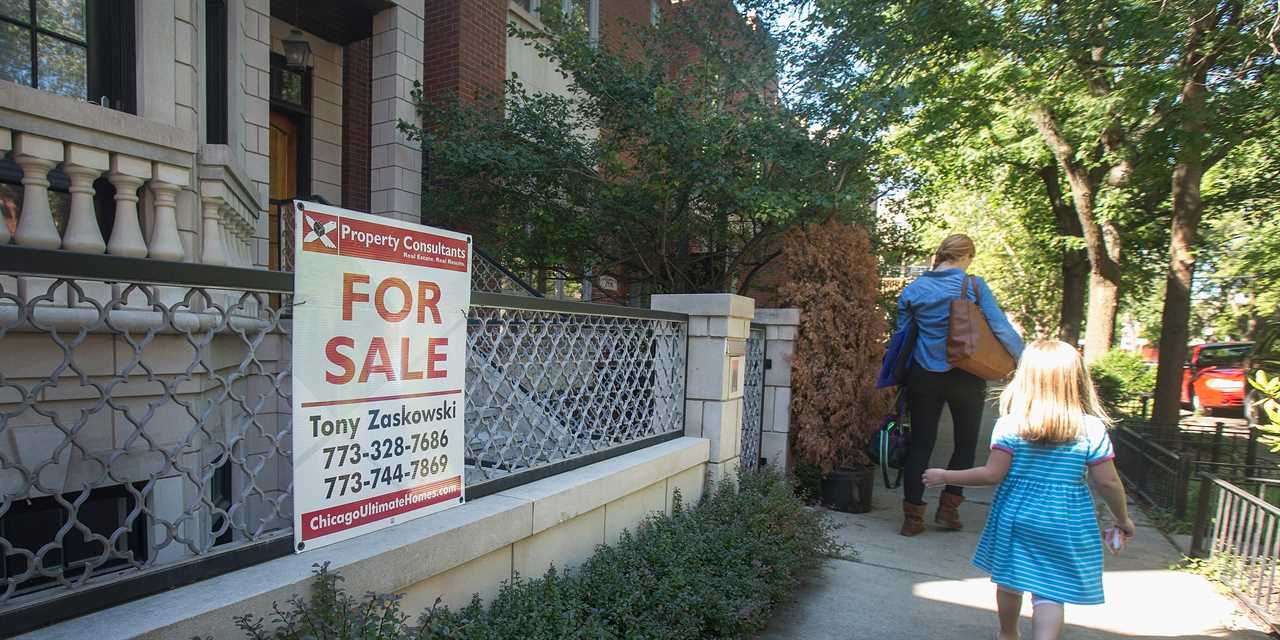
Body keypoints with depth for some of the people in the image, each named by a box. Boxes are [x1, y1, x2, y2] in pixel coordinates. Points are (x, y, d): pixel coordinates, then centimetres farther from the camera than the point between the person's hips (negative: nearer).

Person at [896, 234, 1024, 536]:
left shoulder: (913, 290, 0)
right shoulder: (974, 285, -7)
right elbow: (1000, 327, -9)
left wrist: (902, 376, 15)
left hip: (924, 376, 2)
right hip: (965, 377, -2)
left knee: (920, 443, 8)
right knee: (966, 442, 18)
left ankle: (913, 515, 10)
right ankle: (948, 506, 19)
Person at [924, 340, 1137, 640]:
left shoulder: (1009, 424, -14)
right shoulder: (1092, 429, -9)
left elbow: (993, 475, -14)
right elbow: (1107, 482, -5)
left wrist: (945, 477, -3)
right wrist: (1123, 519, 13)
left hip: (1015, 517, 0)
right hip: (1065, 525, 0)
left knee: (1009, 581, 19)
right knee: (1049, 593, 9)